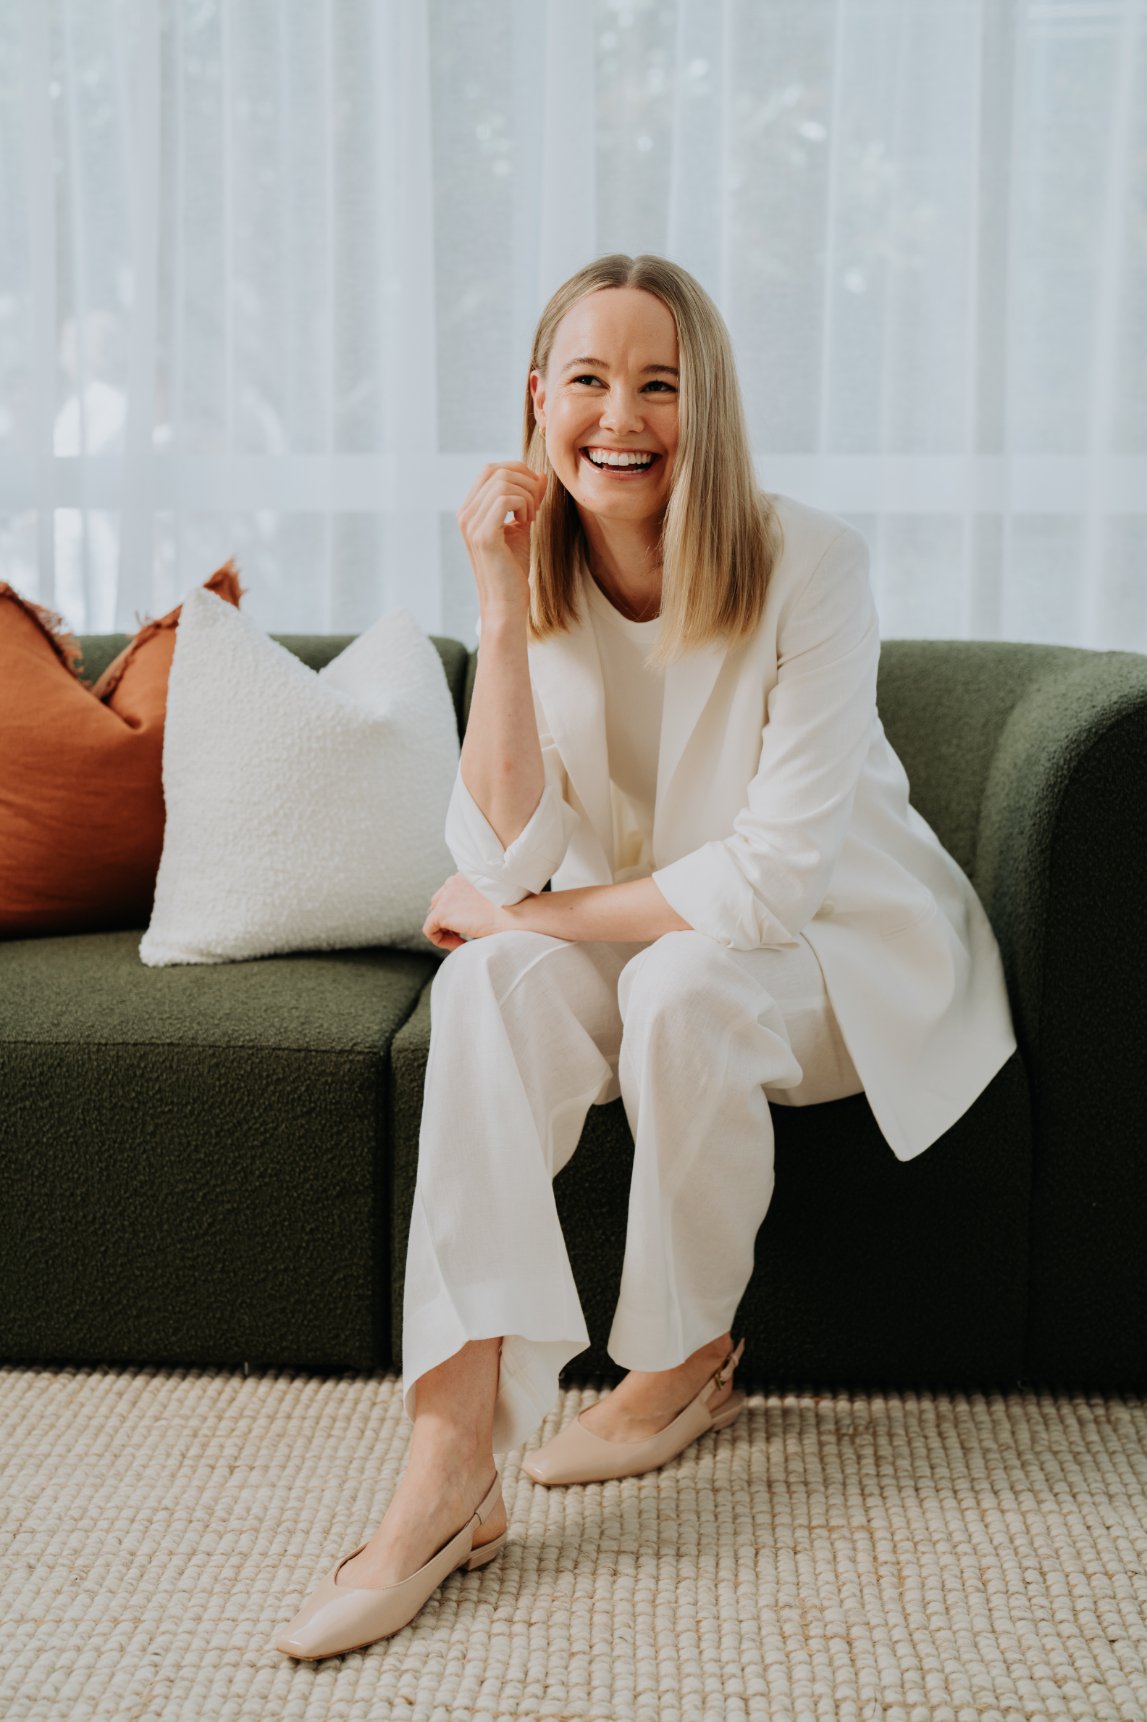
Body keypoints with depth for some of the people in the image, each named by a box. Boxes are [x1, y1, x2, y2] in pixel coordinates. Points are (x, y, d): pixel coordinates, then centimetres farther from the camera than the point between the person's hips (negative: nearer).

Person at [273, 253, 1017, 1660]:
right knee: (489, 982, -27)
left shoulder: (807, 565, -22)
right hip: (645, 937, 4)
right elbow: (512, 861, -18)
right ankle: (451, 1462, -32)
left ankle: (688, 1365, -8)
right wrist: (502, 616, -26)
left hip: (849, 948, -3)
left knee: (681, 982, -34)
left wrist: (528, 908, -20)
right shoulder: (540, 583, -9)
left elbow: (774, 880, -27)